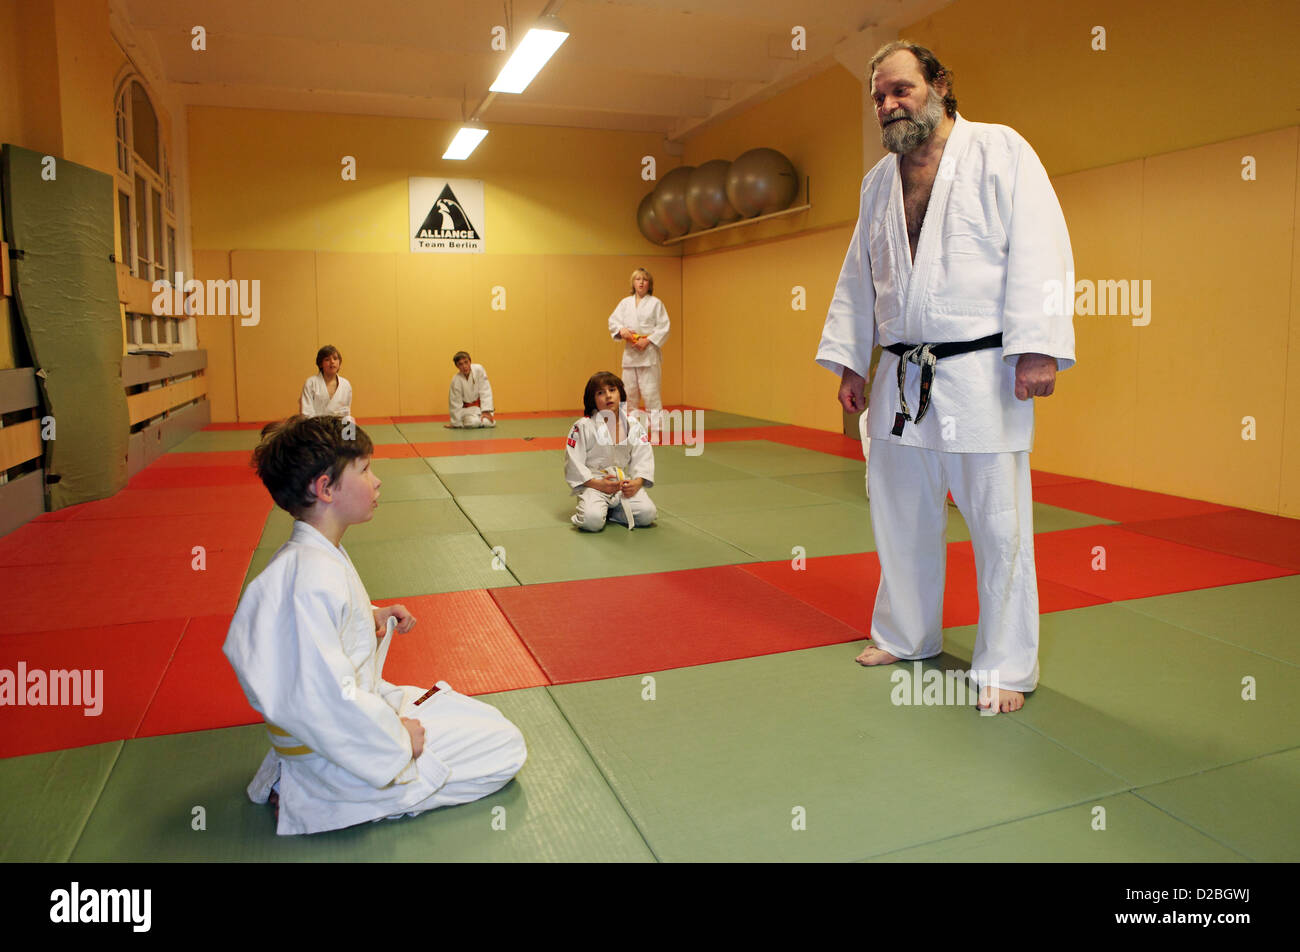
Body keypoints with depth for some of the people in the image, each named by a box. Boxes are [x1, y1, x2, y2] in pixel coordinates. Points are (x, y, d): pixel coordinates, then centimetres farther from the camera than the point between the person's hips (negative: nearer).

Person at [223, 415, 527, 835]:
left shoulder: (319, 555, 3)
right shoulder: (312, 579, -30)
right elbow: (321, 699, -33)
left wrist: (372, 617, 5)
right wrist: (396, 736, -20)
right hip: (339, 749, -10)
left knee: (490, 722, 20)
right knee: (506, 749, -5)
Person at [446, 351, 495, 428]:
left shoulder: (478, 369, -19)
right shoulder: (456, 380, -23)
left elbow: (485, 391, -13)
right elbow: (455, 403, -14)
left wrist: (486, 411, -17)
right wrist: (456, 423, -7)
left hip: (480, 404, 3)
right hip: (467, 407, -2)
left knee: (489, 423, -17)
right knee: (472, 422, -29)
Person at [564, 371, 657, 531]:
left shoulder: (633, 425, 4)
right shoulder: (582, 427, -6)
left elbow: (643, 457, 4)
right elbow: (574, 463, -7)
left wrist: (637, 482, -14)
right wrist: (598, 484, -17)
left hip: (624, 483, 4)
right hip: (593, 483, -3)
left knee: (647, 514, -19)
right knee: (592, 520, -30)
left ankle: (610, 510, 7)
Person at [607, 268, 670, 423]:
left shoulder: (656, 303, 0)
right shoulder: (625, 303, 11)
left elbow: (663, 328, -5)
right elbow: (613, 321, 11)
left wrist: (647, 341, -15)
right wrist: (621, 330, -10)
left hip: (649, 352, -4)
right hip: (630, 352, 4)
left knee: (650, 391, -9)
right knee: (629, 391, 10)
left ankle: (656, 423, -4)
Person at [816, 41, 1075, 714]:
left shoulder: (999, 150, -1)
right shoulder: (879, 181, 16)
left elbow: (1039, 249, -9)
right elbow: (858, 278, 19)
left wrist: (1038, 349, -17)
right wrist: (848, 362, 15)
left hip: (982, 374, -5)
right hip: (901, 376, 6)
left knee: (999, 524, 0)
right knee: (899, 512, 13)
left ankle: (1005, 667, 15)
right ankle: (906, 635, 32)